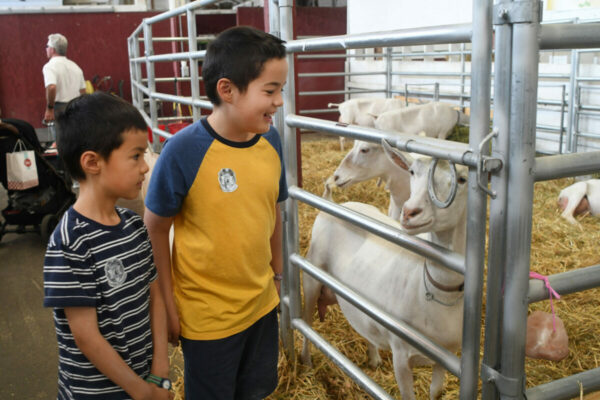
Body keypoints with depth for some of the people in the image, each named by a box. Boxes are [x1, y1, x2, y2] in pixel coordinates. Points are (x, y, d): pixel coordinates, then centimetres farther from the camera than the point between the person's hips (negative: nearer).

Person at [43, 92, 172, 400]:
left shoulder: (134, 225, -1)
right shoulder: (69, 244, -22)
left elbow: (154, 294, 4)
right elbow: (86, 336, -19)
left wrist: (159, 369, -4)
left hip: (144, 375, 6)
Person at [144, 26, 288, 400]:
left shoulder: (271, 140, -7)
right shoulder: (183, 150, -23)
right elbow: (155, 229, -14)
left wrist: (277, 274, 13)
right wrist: (168, 306, -9)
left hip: (261, 303, 5)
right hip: (206, 316, -5)